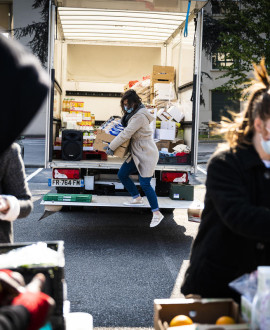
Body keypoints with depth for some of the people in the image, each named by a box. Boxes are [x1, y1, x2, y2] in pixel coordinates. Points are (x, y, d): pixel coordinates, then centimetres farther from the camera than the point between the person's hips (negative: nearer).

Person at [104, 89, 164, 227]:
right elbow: (126, 128, 31)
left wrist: (111, 147, -15)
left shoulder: (140, 116, -22)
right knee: (122, 174, 10)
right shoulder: (133, 114, 11)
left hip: (146, 154, -10)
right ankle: (137, 198, 27)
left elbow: (126, 134, -22)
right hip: (137, 153, 10)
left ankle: (157, 213, 1)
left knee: (144, 183, -10)